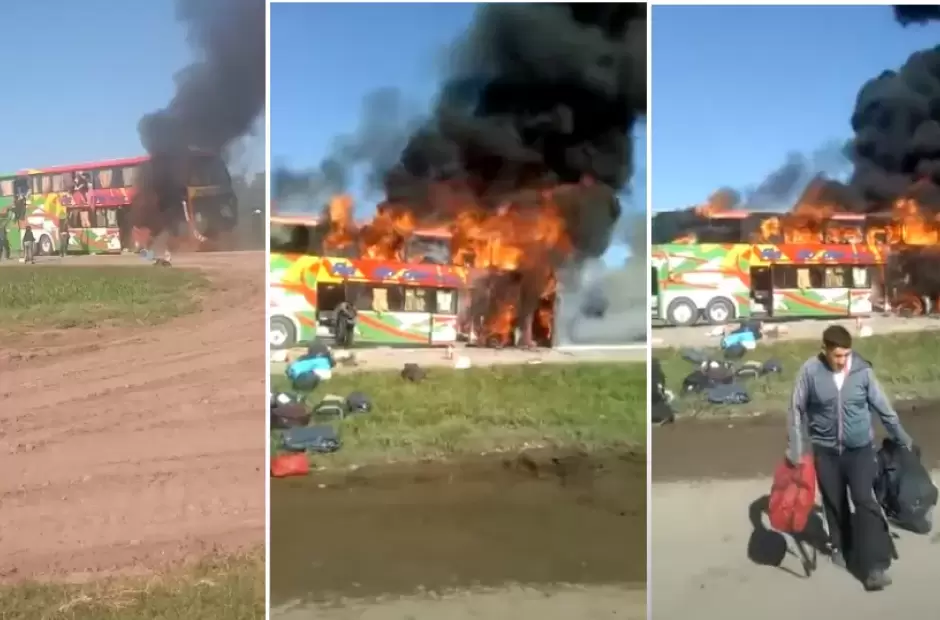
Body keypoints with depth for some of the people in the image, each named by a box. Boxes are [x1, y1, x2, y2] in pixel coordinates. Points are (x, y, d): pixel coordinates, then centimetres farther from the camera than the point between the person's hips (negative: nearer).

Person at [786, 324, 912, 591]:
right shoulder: (810, 371, -13)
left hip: (860, 447, 0)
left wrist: (901, 436, 12)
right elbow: (797, 409, -5)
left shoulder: (862, 369, -10)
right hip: (825, 449, 0)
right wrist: (794, 448, -5)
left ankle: (875, 566, -5)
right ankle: (840, 546, 36)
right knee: (834, 503, 13)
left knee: (865, 501, -9)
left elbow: (881, 405, 3)